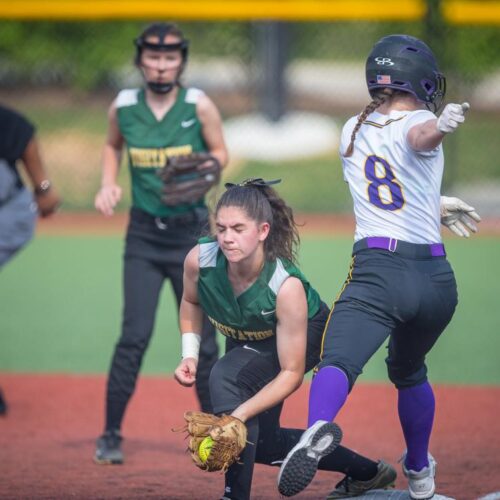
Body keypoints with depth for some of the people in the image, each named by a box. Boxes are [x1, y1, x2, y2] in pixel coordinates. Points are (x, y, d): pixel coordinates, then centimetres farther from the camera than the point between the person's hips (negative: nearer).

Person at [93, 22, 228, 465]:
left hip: (192, 233, -1)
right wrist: (109, 184, 2)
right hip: (144, 234, 1)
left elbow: (220, 153, 4)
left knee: (201, 337, 3)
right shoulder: (123, 107, -1)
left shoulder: (199, 105, -6)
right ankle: (111, 435, 1)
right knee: (135, 334, -7)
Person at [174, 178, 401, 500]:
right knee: (262, 443, 9)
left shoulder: (287, 287, -41)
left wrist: (241, 414, -45)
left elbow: (291, 374, -34)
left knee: (226, 376, -33)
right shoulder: (200, 260, -30)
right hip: (245, 341, 6)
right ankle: (368, 472, 31)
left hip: (309, 336, -6)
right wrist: (190, 355, -16)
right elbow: (191, 303, -2)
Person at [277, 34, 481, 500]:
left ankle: (317, 430, -55)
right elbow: (421, 136, -24)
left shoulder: (352, 132, 16)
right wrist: (441, 126, -47)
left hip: (377, 272, -1)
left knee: (337, 363, -24)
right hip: (436, 278, 1)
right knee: (408, 371, 28)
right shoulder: (418, 122, 3)